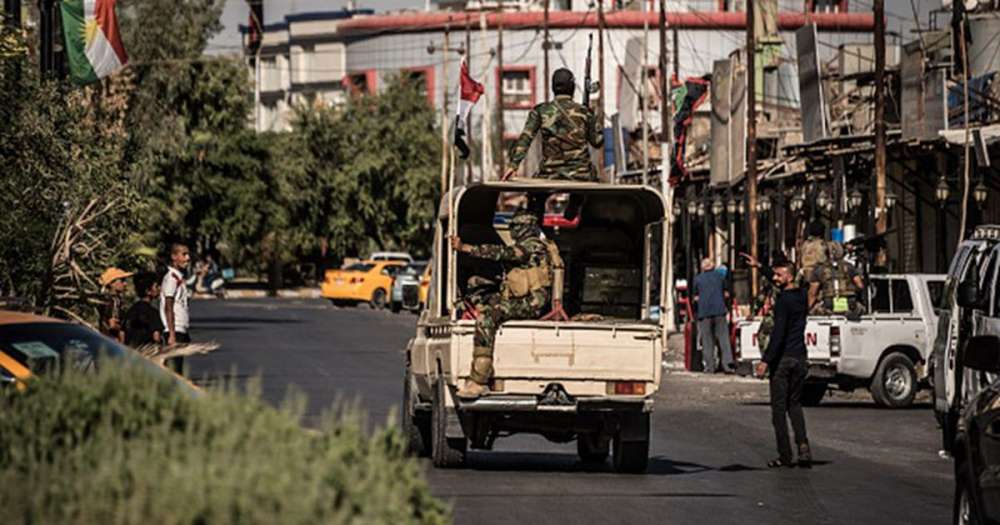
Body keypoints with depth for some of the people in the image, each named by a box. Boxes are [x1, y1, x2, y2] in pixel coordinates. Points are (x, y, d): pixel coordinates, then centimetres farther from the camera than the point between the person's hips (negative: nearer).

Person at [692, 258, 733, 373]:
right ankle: (727, 363, -8)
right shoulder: (720, 277, 10)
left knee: (707, 340, 3)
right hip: (719, 311, 1)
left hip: (704, 312, -1)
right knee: (723, 338, 1)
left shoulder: (698, 279, 5)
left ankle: (710, 366, 1)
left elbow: (696, 297, 11)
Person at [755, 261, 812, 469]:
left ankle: (785, 455, 0)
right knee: (794, 403, 15)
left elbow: (778, 333, -22)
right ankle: (803, 445, -5)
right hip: (800, 358, 7)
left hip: (783, 358, -7)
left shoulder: (784, 300, -15)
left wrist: (766, 360, -22)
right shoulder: (802, 296, 10)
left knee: (779, 407, 0)